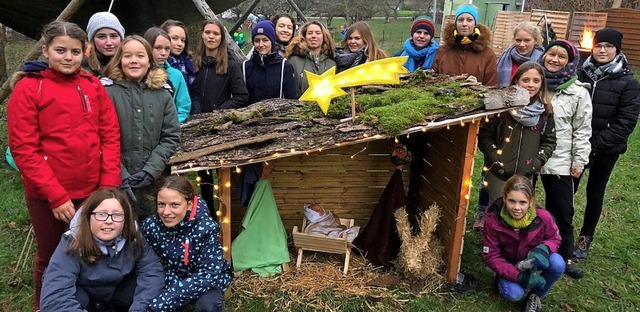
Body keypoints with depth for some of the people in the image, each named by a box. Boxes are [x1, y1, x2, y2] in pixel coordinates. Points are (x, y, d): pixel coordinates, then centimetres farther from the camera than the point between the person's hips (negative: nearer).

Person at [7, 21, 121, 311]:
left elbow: (111, 136, 4)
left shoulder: (93, 86, 4)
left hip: (92, 192, 3)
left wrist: (109, 185, -6)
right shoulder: (28, 89, -6)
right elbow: (24, 149, -10)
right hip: (47, 196, -3)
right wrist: (56, 195, -15)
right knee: (51, 258, 13)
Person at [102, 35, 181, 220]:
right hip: (115, 183, -2)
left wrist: (150, 171, -7)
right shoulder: (107, 91, -2)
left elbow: (171, 137, 4)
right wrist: (121, 176, -14)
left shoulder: (162, 92, 7)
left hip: (154, 183, 3)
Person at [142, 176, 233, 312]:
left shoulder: (205, 228, -27)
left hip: (207, 279, -3)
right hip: (172, 280, 4)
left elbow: (208, 274, -29)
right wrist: (176, 287, -27)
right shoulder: (150, 226, -17)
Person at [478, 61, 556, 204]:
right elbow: (484, 135, -5)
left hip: (526, 176, 3)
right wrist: (496, 160, -11)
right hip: (498, 173, -3)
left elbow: (549, 141, 9)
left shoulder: (545, 111, 2)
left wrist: (536, 163, -4)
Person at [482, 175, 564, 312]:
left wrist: (544, 248, -32)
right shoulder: (493, 221, -28)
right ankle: (503, 280, 10)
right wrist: (519, 276, -32)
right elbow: (491, 256, -20)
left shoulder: (542, 216, -25)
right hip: (509, 264, -2)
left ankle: (536, 296, 0)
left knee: (558, 263, -28)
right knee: (513, 294, -28)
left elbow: (554, 239, -6)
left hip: (533, 261, 2)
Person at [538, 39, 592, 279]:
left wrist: (579, 160, -4)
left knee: (562, 212, 4)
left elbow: (582, 130, -1)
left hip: (559, 162, -2)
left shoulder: (578, 92, -4)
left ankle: (565, 256, 21)